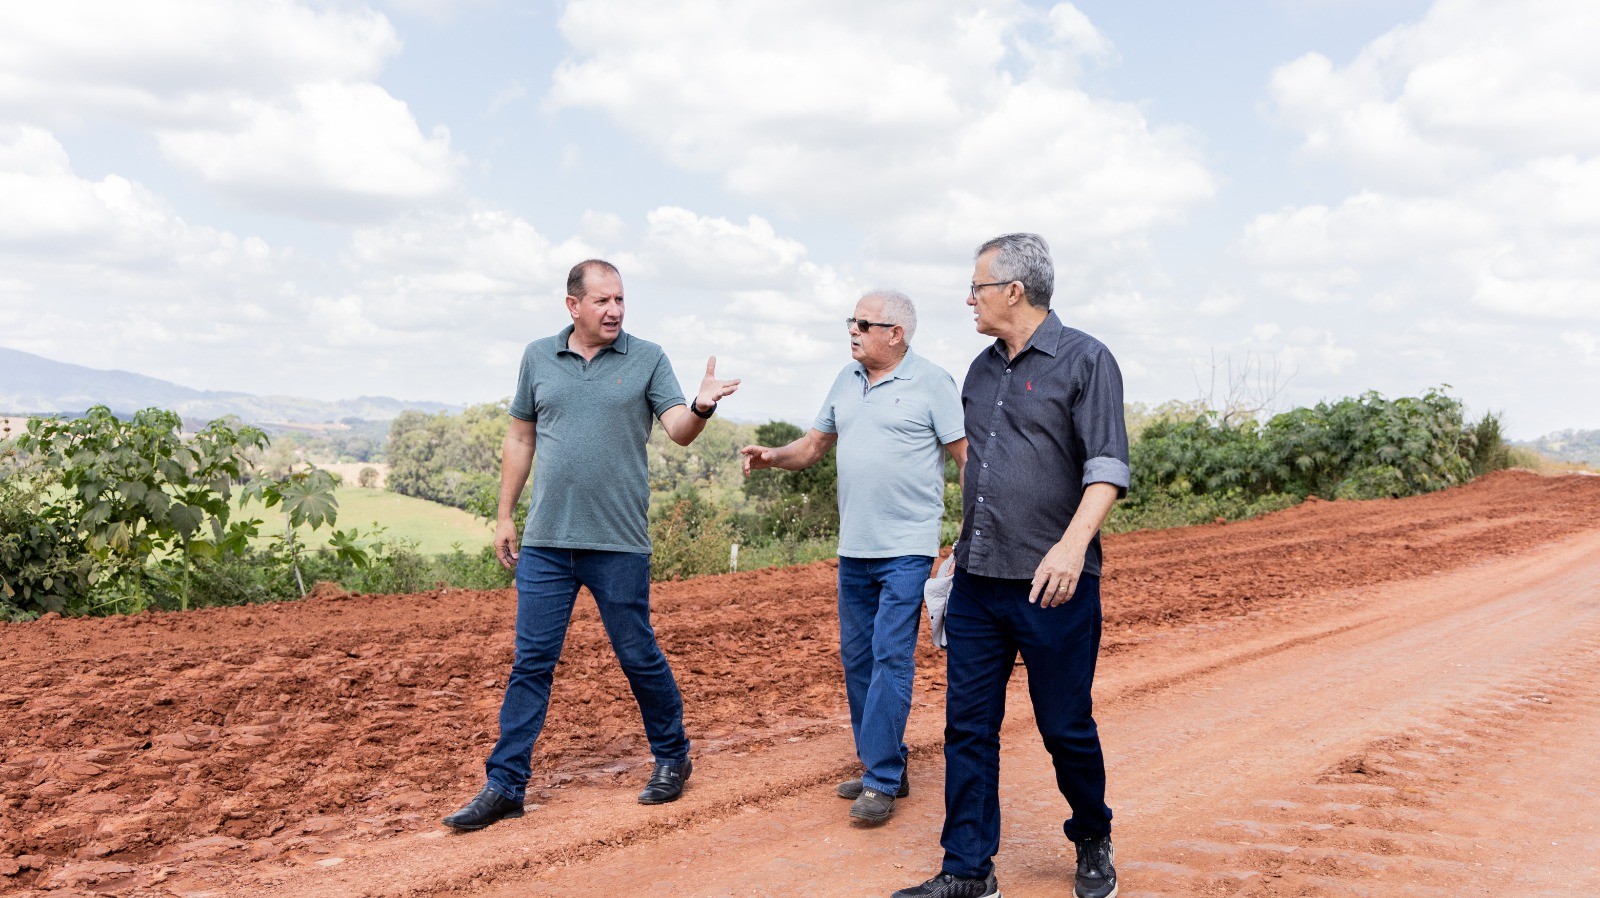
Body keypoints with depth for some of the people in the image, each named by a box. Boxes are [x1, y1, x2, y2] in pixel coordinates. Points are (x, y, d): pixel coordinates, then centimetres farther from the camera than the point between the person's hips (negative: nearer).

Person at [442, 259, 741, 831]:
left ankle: (672, 758, 27)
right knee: (530, 662, 4)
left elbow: (679, 432, -8)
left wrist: (701, 407, -31)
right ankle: (504, 785, 11)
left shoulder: (647, 359, 1)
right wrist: (504, 517, 11)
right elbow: (520, 439, 13)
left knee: (639, 656, 7)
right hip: (545, 543, 2)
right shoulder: (538, 357, 8)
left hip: (618, 544, -2)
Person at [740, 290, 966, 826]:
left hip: (906, 549, -7)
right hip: (853, 547, 7)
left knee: (891, 659, -9)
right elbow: (814, 445, 17)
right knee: (856, 659, 11)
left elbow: (968, 457, -8)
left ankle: (881, 783, -3)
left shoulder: (932, 383, -6)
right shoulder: (847, 380, 13)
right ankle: (885, 767, 23)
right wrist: (773, 456, -4)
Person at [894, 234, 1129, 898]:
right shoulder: (981, 370, 15)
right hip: (975, 583, 6)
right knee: (967, 728, 6)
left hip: (1051, 586, -6)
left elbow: (1107, 467, -13)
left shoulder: (1084, 360, -5)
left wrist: (1073, 543, -27)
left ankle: (1093, 843, 31)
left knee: (1066, 727, 6)